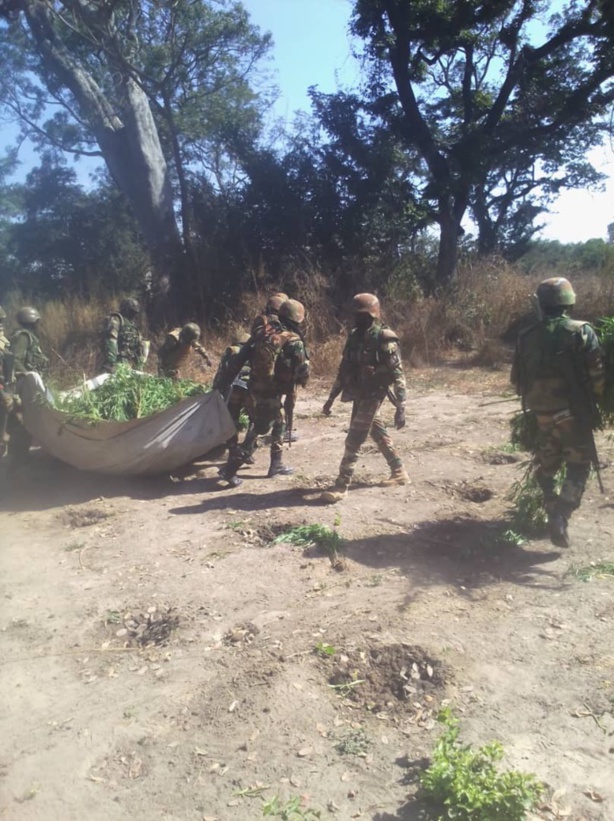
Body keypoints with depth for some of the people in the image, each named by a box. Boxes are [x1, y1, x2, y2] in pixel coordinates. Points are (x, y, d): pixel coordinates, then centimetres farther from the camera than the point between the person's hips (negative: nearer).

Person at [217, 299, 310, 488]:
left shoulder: (261, 331, 5)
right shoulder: (293, 341, -12)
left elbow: (241, 358, 6)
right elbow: (303, 371, -9)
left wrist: (227, 380, 12)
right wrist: (301, 381, 15)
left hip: (253, 389, 7)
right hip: (271, 394, -7)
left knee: (279, 423, 24)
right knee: (256, 433, 2)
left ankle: (276, 464, 31)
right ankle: (229, 470, 1)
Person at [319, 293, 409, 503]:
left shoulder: (385, 338, -15)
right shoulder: (355, 336, 7)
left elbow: (397, 375, -16)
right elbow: (344, 369, 13)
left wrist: (400, 408, -19)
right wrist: (331, 398, 13)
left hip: (372, 396, -8)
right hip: (359, 395, 8)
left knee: (354, 440, -9)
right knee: (378, 434, 18)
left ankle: (341, 485, -2)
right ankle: (399, 472, 33)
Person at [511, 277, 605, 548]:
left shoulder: (526, 336, 2)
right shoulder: (582, 331, -8)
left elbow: (517, 379, 7)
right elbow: (598, 375, -11)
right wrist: (595, 402, 6)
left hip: (540, 414, 3)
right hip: (574, 413, -3)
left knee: (546, 467, 19)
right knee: (578, 467, 7)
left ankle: (552, 512, 25)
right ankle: (559, 516, -10)